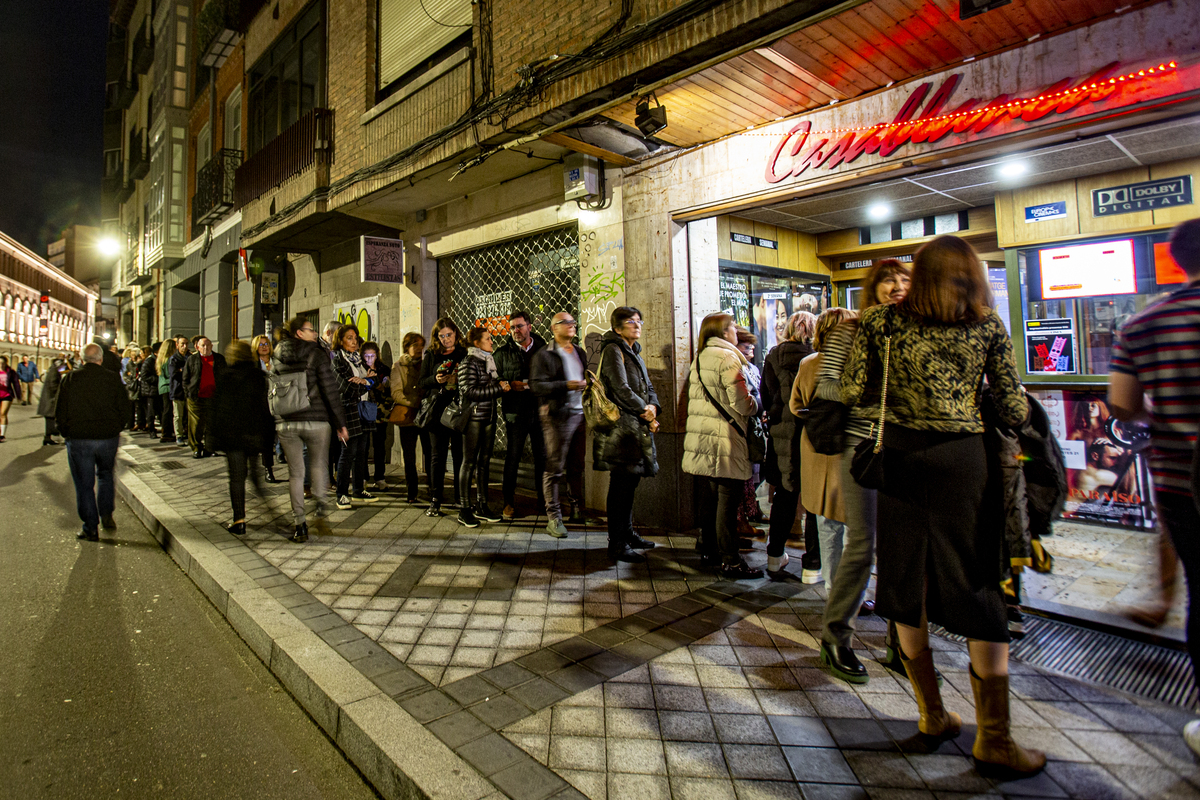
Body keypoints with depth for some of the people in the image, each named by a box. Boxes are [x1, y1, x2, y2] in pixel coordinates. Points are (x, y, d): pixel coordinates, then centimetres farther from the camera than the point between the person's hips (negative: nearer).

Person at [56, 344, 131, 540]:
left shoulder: (69, 379, -3)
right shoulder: (113, 378, -3)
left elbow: (60, 412, 0)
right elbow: (124, 408, 1)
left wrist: (67, 433, 14)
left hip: (78, 440, -1)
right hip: (108, 437, 1)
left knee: (84, 484, 7)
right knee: (105, 475, 23)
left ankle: (91, 529, 11)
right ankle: (106, 515, 16)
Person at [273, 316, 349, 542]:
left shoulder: (279, 358, 8)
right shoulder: (316, 355, -5)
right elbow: (331, 391, -8)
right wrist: (340, 423, -3)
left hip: (286, 422, 3)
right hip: (317, 421, -3)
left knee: (295, 473, 9)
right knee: (318, 465, 17)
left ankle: (299, 525, 11)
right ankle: (321, 513, 4)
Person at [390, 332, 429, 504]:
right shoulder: (398, 366, 6)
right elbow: (396, 394, -4)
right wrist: (418, 402, -17)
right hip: (407, 417, -1)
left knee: (430, 454, -3)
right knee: (409, 458, 5)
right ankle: (411, 494, 14)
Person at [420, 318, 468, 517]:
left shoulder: (465, 354, 7)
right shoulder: (431, 356, 10)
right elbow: (422, 383, 7)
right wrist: (435, 379, -12)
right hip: (438, 411, 1)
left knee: (461, 454, 4)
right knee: (438, 456, 2)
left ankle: (460, 497, 17)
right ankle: (435, 501, 9)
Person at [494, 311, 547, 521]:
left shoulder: (543, 349, 7)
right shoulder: (503, 352, 5)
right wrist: (510, 385, -12)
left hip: (541, 411, 1)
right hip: (515, 413, -1)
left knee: (542, 457, 9)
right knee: (512, 458, 2)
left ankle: (543, 498, 24)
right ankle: (509, 503, 13)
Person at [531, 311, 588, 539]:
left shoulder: (579, 353, 19)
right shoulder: (544, 355, -2)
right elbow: (538, 385, -12)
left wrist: (586, 383, 7)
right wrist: (566, 385, -20)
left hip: (579, 413, 6)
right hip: (556, 416, -6)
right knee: (555, 468, -4)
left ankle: (578, 507, 23)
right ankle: (553, 517, 1)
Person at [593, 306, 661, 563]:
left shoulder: (635, 353, 20)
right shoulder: (613, 350, -8)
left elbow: (648, 387, 18)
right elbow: (621, 390, -18)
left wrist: (652, 406, -3)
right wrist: (645, 412, -9)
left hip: (636, 426, 9)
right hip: (620, 426, -9)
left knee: (630, 482, 15)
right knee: (621, 486, -6)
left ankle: (627, 534, 27)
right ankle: (617, 545, 0)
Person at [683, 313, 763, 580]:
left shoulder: (699, 358, 15)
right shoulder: (727, 357, -12)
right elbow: (741, 403, -17)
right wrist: (757, 404, 5)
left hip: (702, 437, 9)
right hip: (724, 439, -9)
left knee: (712, 496, 19)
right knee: (728, 500, -4)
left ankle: (708, 548, 30)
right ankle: (730, 562, 2)